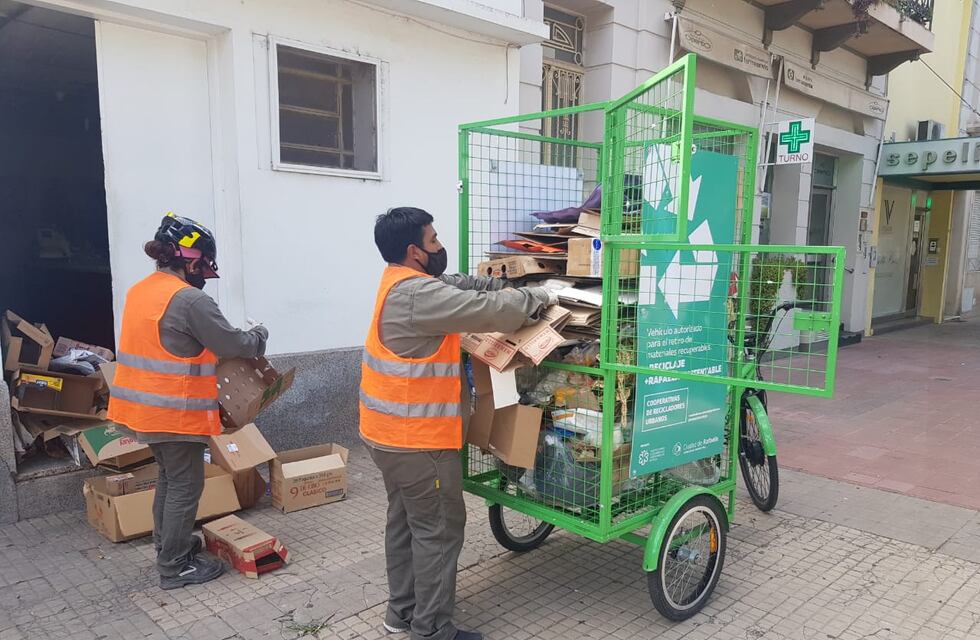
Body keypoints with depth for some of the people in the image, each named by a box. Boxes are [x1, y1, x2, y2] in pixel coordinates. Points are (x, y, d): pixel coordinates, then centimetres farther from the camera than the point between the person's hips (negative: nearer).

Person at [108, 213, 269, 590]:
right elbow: (233, 346, -17)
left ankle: (168, 543, 38)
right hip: (176, 412, -9)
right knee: (185, 486, 4)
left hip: (142, 406, 9)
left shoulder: (140, 291, 7)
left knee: (169, 476, 23)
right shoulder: (190, 300, -21)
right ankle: (175, 567, 14)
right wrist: (259, 336, 3)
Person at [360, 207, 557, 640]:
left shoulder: (400, 281, 9)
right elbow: (490, 310, -23)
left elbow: (461, 286, 16)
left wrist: (510, 286, 4)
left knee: (405, 520, 20)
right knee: (438, 529, 2)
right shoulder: (419, 294, -23)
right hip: (417, 437, -10)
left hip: (391, 431, 10)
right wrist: (539, 297, -6)